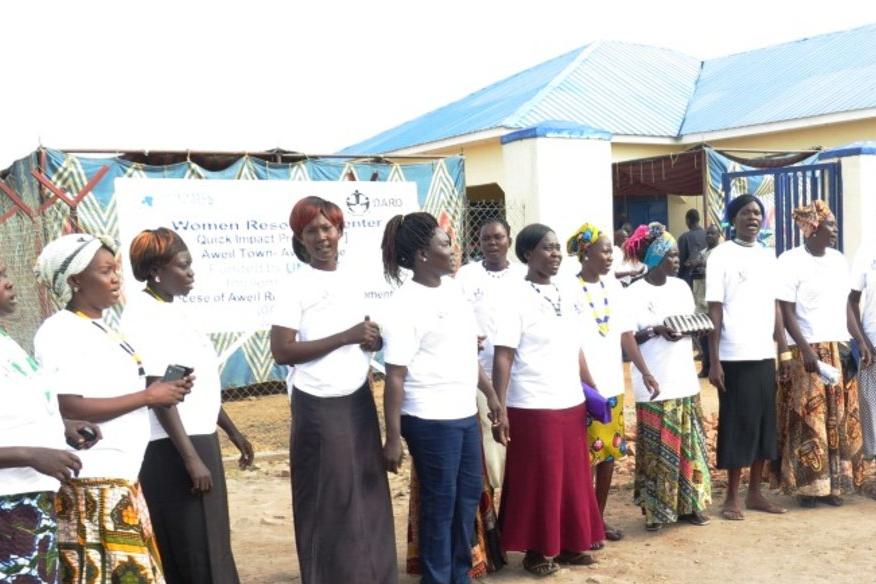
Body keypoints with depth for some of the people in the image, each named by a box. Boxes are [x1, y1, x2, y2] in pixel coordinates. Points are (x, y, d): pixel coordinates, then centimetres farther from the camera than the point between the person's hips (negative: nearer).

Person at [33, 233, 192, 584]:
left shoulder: (100, 327, 15)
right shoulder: (59, 332, -13)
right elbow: (71, 408, -22)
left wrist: (163, 393, 4)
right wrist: (148, 396, -15)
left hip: (121, 477, 9)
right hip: (90, 484, -9)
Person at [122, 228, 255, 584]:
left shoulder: (171, 309, 13)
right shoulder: (143, 315, -14)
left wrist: (234, 433, 21)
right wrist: (190, 458, -22)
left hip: (199, 439, 9)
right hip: (172, 448, -9)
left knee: (212, 547, 15)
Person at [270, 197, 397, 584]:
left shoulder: (353, 280, 9)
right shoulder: (296, 287, -9)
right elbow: (281, 351, -17)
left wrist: (375, 339, -5)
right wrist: (346, 337, -19)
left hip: (359, 400, 6)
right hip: (318, 407, -6)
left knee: (368, 494, 11)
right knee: (328, 502, 3)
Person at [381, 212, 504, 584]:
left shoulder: (452, 288, 7)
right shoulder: (406, 304, -16)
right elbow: (395, 376, -18)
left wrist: (490, 394, 20)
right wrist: (393, 438, -19)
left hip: (465, 414, 8)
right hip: (430, 420, -8)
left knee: (469, 495, 18)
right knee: (440, 504, 5)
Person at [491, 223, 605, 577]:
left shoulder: (568, 291, 8)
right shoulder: (516, 297, -11)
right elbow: (503, 357, -14)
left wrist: (593, 387, 14)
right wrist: (499, 409, -18)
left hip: (570, 402, 6)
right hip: (532, 407, -6)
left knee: (573, 477, 14)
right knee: (538, 481, 4)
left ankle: (569, 544, 28)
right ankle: (536, 550, 19)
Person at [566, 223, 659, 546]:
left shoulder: (613, 286, 8)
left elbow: (625, 332, 11)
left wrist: (645, 371, 7)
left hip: (613, 384, 6)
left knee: (610, 451, 12)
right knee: (586, 455, 0)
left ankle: (600, 517, 24)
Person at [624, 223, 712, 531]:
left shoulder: (681, 287, 9)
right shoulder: (634, 294, -8)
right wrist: (655, 331, -21)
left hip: (685, 379, 6)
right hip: (654, 385, -6)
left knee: (689, 446, 11)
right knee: (657, 449, -2)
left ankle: (688, 504, 22)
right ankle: (656, 510, 8)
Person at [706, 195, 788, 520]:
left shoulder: (768, 257, 11)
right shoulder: (721, 256, -6)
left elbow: (774, 307, 15)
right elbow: (714, 312, -8)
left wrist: (784, 351, 10)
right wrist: (714, 361, -12)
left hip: (765, 355, 6)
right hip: (734, 357, -6)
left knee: (764, 424, 9)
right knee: (737, 425, 1)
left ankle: (755, 493, 21)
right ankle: (732, 497, 12)